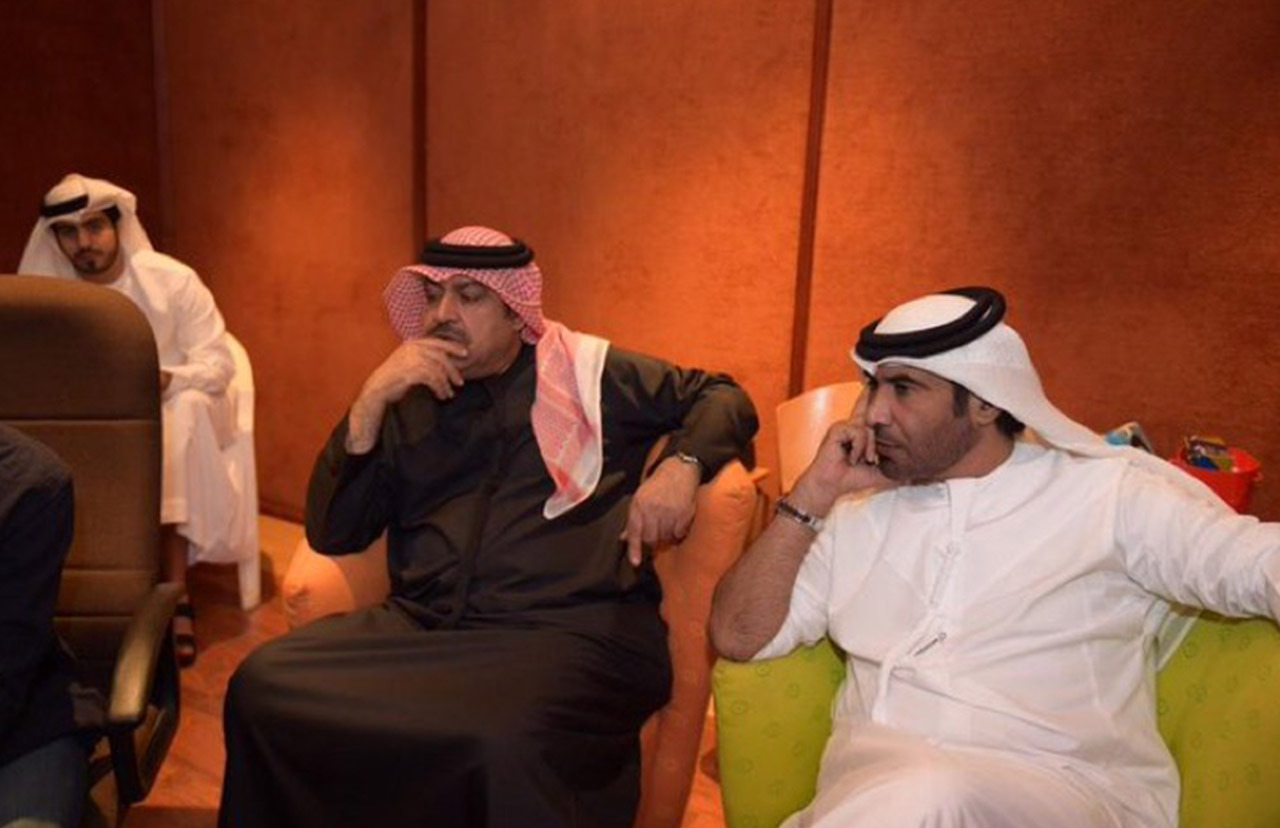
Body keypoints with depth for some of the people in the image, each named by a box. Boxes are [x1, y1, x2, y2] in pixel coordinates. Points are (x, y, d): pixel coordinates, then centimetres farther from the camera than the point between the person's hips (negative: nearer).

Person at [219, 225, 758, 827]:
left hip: (570, 630, -4)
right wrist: (371, 401, -2)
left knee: (500, 745, -35)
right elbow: (332, 535, 10)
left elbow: (723, 397, 17)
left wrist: (682, 463, -5)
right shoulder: (409, 403, 17)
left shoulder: (593, 372, 11)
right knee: (263, 684, -19)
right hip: (419, 628, 4)